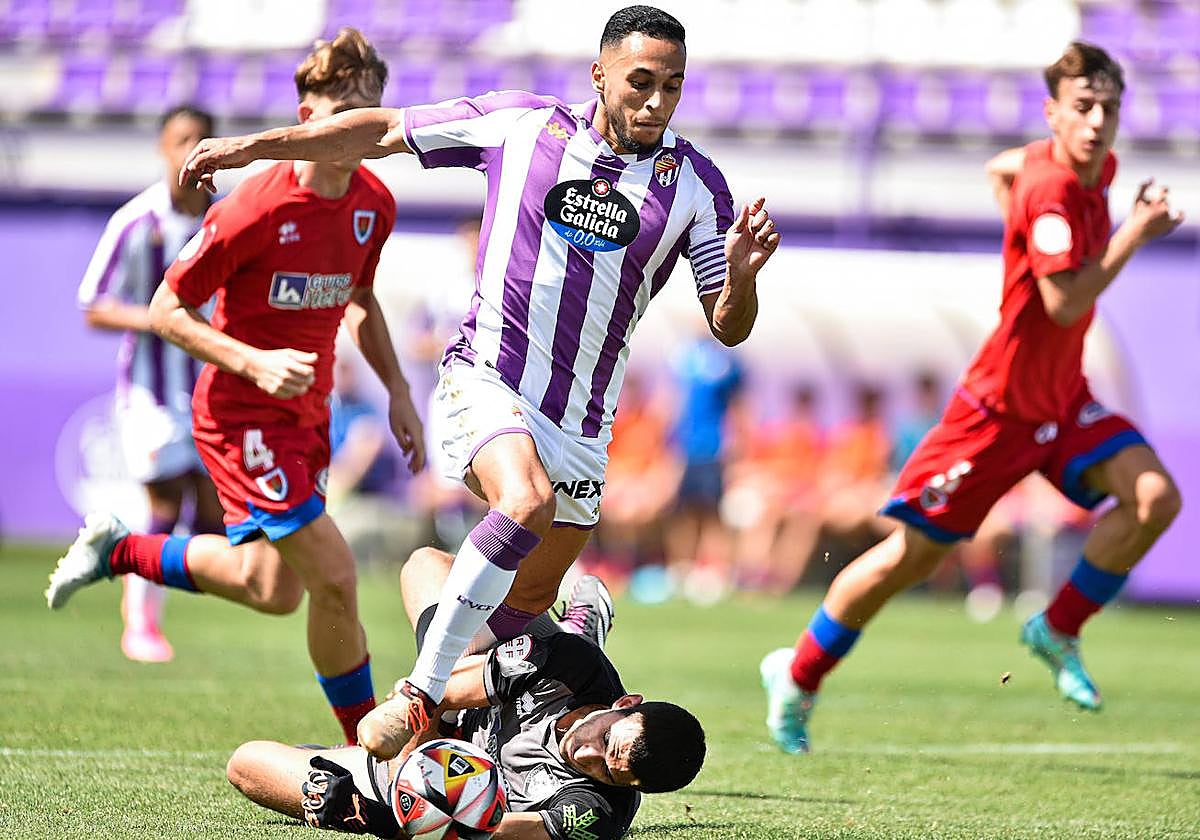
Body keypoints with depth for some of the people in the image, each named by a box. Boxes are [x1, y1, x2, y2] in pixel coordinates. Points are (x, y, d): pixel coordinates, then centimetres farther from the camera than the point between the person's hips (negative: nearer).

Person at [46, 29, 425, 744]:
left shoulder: (373, 203, -1)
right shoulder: (256, 209, -23)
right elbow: (167, 310, -15)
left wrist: (398, 391, 10)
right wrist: (255, 363, -27)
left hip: (308, 414, 8)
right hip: (241, 415, -8)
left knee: (273, 591, 14)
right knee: (334, 576, -16)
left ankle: (116, 551, 33)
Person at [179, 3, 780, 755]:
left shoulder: (696, 183, -1)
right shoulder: (518, 124, -5)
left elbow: (728, 327, 0)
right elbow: (382, 132, 5)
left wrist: (741, 276, -23)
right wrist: (251, 146, 3)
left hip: (582, 420, 4)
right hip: (487, 378, -4)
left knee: (527, 607, 10)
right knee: (527, 505, -32)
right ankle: (419, 694, -24)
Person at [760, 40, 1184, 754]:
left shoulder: (1100, 169, 3)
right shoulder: (1051, 190, -24)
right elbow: (1064, 303, -31)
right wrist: (1135, 233, -25)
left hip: (1066, 400, 7)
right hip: (1002, 404, -7)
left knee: (1155, 497, -15)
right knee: (913, 554, -1)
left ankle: (1058, 632, 3)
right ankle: (797, 678, 18)